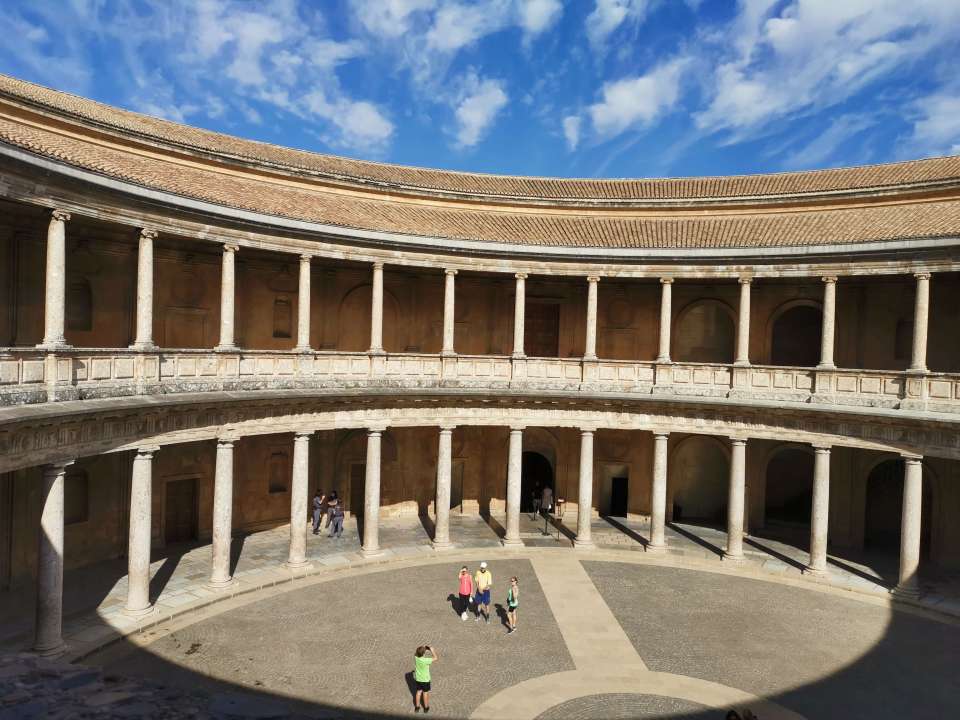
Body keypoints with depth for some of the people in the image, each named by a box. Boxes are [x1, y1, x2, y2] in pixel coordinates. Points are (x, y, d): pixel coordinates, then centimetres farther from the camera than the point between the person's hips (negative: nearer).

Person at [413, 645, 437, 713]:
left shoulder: (415, 658, -19)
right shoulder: (425, 660, -33)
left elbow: (416, 653, 7)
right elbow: (436, 658, -22)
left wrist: (422, 648, -4)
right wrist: (432, 650, -15)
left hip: (418, 679, 4)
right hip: (425, 680, -4)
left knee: (419, 692, 22)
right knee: (425, 693, 16)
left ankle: (417, 707, 35)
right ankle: (426, 707, 32)